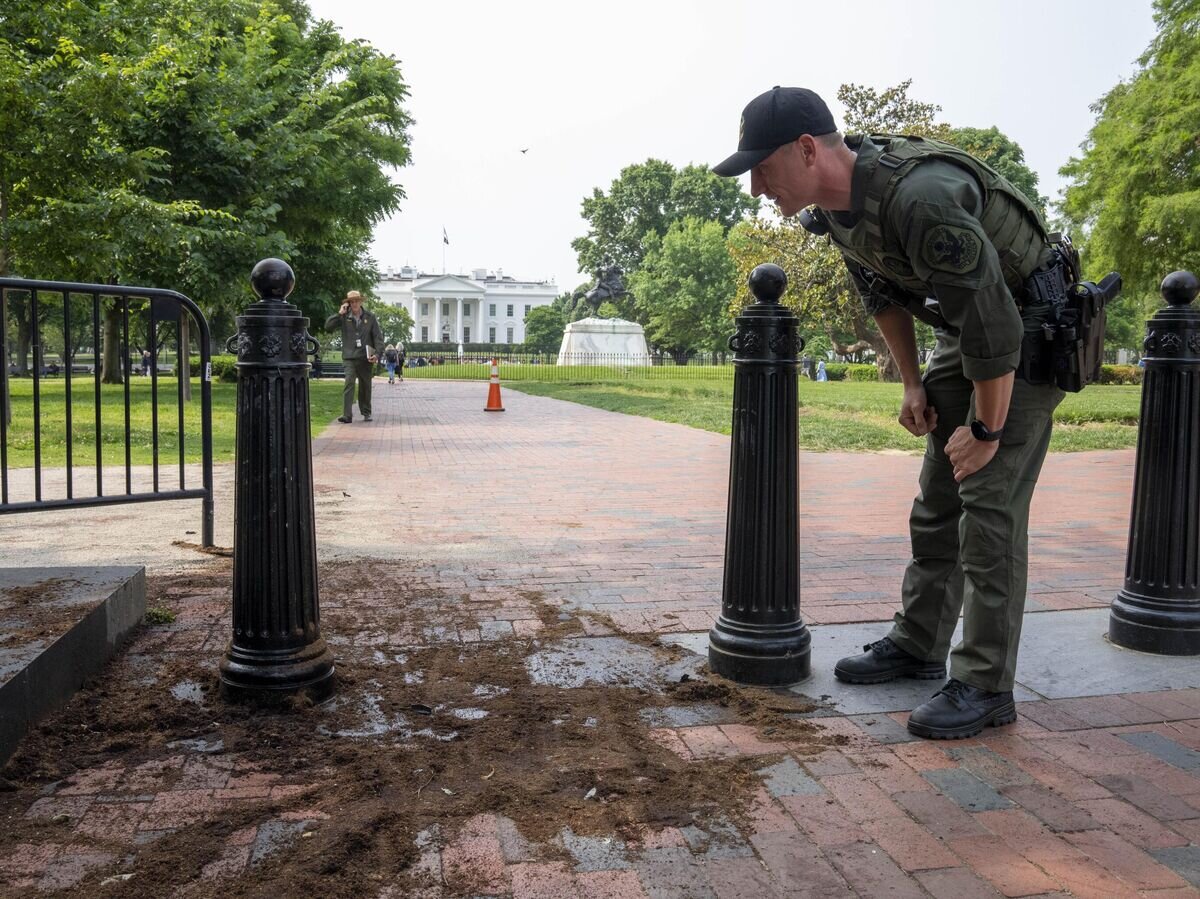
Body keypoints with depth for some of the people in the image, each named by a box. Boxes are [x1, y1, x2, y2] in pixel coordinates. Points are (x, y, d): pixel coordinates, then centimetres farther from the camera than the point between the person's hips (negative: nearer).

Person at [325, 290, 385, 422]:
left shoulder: (370, 317, 4)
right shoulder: (344, 317, 3)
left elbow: (378, 336, 3)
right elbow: (328, 326, -4)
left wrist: (377, 353, -9)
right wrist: (339, 313, -10)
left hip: (366, 358, 1)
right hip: (349, 358, -1)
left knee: (365, 386, 12)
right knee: (348, 384, -14)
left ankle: (366, 413, 26)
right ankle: (347, 415, -18)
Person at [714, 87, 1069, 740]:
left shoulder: (920, 196, -35)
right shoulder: (834, 203, -6)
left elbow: (993, 322, -31)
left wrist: (986, 429, -20)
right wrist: (912, 385, 11)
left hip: (1027, 334, -8)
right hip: (967, 333, 9)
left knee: (989, 505, -11)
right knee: (936, 499, 12)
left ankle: (986, 686, 0)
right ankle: (917, 644, 25)